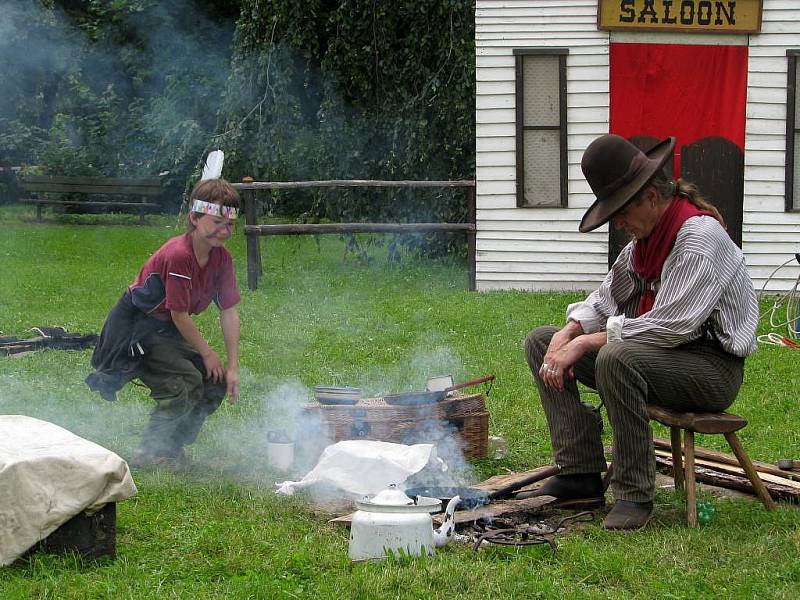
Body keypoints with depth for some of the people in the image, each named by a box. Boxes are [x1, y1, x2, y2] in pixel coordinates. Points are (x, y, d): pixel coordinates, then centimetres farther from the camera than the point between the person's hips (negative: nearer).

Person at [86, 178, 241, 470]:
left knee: (217, 383, 0)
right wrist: (207, 353, -12)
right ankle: (150, 453, -8)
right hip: (134, 328, -8)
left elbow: (229, 312, -2)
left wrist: (233, 367, -5)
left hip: (165, 330, 9)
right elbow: (180, 315, -24)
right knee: (186, 381, -23)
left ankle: (171, 448, 15)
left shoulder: (221, 258, -5)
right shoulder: (178, 255, -30)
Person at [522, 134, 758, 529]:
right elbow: (608, 299, 15)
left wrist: (587, 342, -22)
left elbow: (670, 327, -28)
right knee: (541, 342, 6)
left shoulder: (699, 237, -21)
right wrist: (569, 333, -7)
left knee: (617, 358, -39)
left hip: (713, 367, -10)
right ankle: (581, 474, -2)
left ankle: (635, 494, -26)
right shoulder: (647, 234, 8)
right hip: (664, 353, 10)